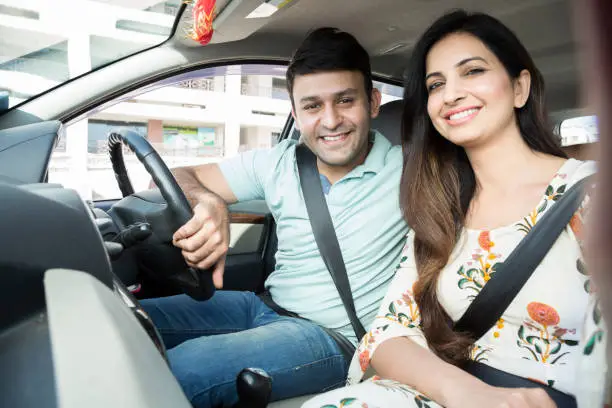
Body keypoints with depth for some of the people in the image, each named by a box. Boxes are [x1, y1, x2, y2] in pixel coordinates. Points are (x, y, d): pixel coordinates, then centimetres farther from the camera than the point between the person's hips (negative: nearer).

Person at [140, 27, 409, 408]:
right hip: (265, 306, 5)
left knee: (185, 369, -27)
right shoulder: (279, 163, 0)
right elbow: (179, 177, 1)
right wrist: (208, 202, -22)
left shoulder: (405, 168, -9)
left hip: (335, 336, -4)